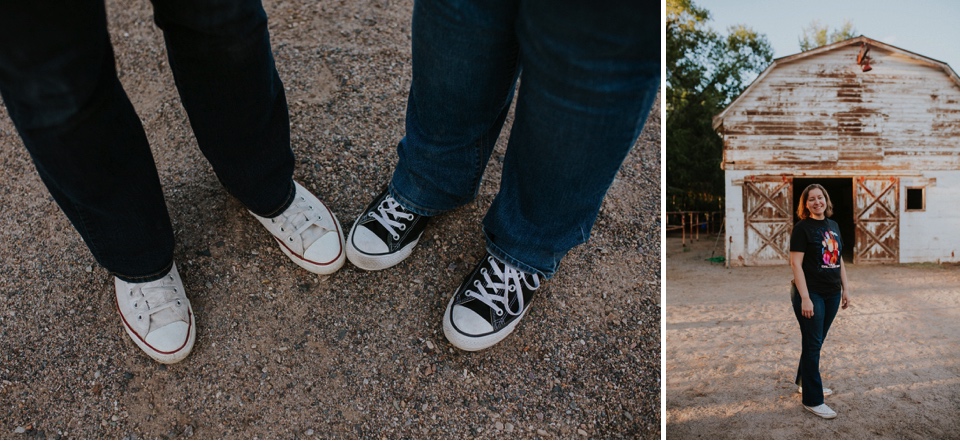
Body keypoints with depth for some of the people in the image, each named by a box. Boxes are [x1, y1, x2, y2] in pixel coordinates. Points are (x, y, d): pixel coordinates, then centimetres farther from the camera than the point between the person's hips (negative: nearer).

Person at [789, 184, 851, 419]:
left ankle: (804, 381, 34)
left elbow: (839, 260, 16)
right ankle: (812, 400, 4)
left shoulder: (833, 225, 10)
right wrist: (804, 298, -20)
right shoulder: (802, 228, -11)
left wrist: (845, 288, 12)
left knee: (815, 342, 17)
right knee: (812, 344, -3)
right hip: (811, 294, -7)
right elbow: (795, 263, -15)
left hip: (832, 294, 7)